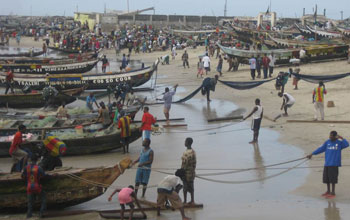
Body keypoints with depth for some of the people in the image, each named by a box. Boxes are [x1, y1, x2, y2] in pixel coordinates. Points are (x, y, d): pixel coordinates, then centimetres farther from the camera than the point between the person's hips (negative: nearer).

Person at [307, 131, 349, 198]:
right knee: (326, 178, 8)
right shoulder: (327, 142, 7)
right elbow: (321, 149, 11)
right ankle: (328, 191, 22)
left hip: (334, 164, -4)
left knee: (332, 178, -4)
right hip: (327, 163, 4)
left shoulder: (339, 143, -1)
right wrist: (312, 154, 10)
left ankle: (333, 192, 5)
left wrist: (342, 138, -21)